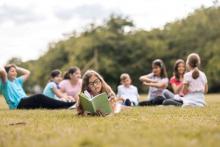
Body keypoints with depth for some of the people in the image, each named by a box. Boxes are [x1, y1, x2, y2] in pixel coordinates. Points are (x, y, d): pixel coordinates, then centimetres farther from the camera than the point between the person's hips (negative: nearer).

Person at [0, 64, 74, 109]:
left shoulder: (17, 80, 29)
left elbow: (27, 73, 36)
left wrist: (16, 67, 32)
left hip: (26, 102, 8)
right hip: (18, 105, -8)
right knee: (39, 97, -30)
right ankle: (67, 105, -41)